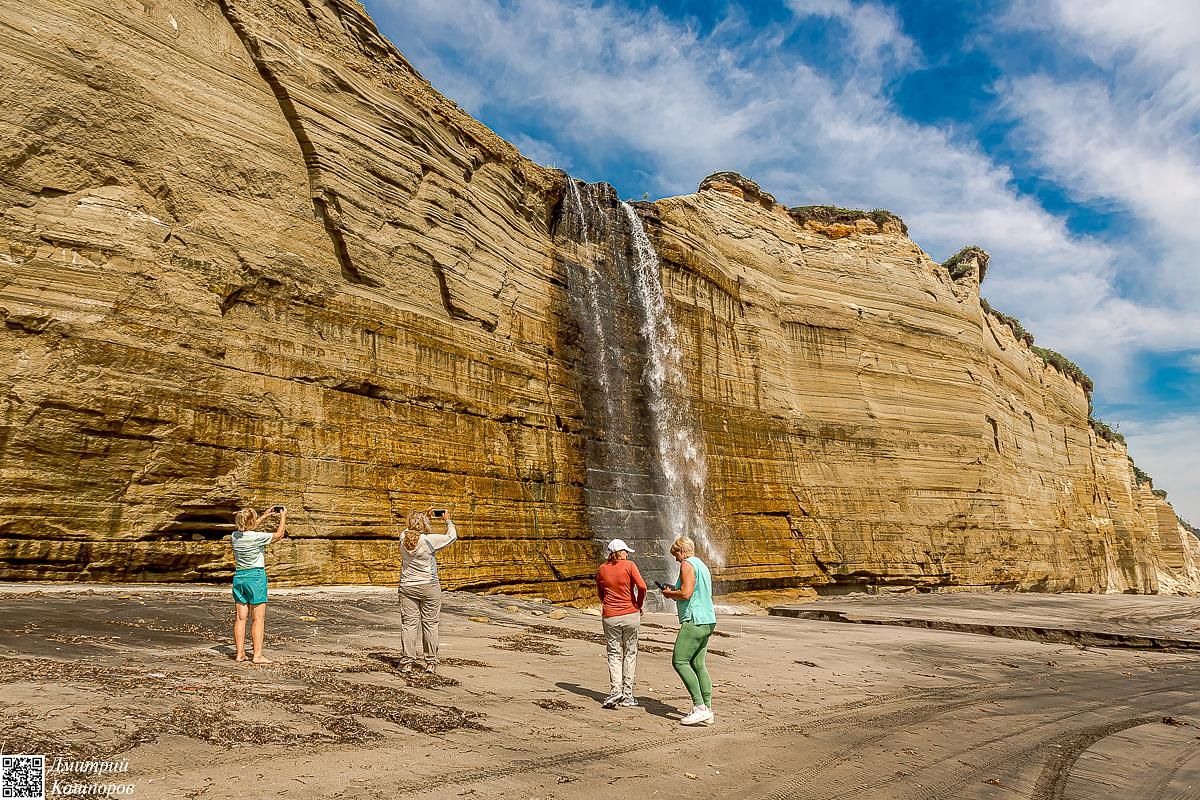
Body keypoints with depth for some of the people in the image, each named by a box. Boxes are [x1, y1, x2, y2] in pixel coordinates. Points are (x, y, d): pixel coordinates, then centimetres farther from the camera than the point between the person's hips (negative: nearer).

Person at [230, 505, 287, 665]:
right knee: (259, 618, -1)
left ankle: (239, 653, 16)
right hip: (256, 576, -6)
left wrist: (265, 516, 28)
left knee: (240, 617, 10)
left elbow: (248, 530, 24)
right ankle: (257, 655, -2)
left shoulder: (235, 536, 2)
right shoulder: (257, 537, -16)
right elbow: (279, 534, -3)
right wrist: (283, 516, 9)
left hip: (239, 576, 6)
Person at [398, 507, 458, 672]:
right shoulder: (430, 540, -15)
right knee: (430, 624, 5)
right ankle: (431, 662, 11)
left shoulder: (403, 537, -4)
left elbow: (412, 529, 21)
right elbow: (452, 536, -1)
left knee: (408, 624, 6)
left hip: (407, 587, 3)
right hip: (429, 587, -3)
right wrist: (448, 521, 14)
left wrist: (424, 515, 25)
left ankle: (407, 661, 9)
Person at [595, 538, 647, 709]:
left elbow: (599, 593, 13)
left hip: (610, 617, 2)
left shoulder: (602, 569, 5)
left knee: (614, 654, 9)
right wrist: (639, 605, 0)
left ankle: (615, 690, -9)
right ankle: (627, 694, 11)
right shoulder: (629, 565, -6)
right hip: (631, 615, -1)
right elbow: (642, 586, -14)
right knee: (630, 653, 11)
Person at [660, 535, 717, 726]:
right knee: (698, 665, 10)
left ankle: (700, 708, -13)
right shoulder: (702, 565, 21)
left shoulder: (687, 564, -9)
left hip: (695, 621, -10)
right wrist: (674, 592, 21)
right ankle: (707, 710, 8)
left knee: (679, 662, -9)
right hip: (708, 620, 10)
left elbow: (686, 594, -20)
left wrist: (669, 593, -2)